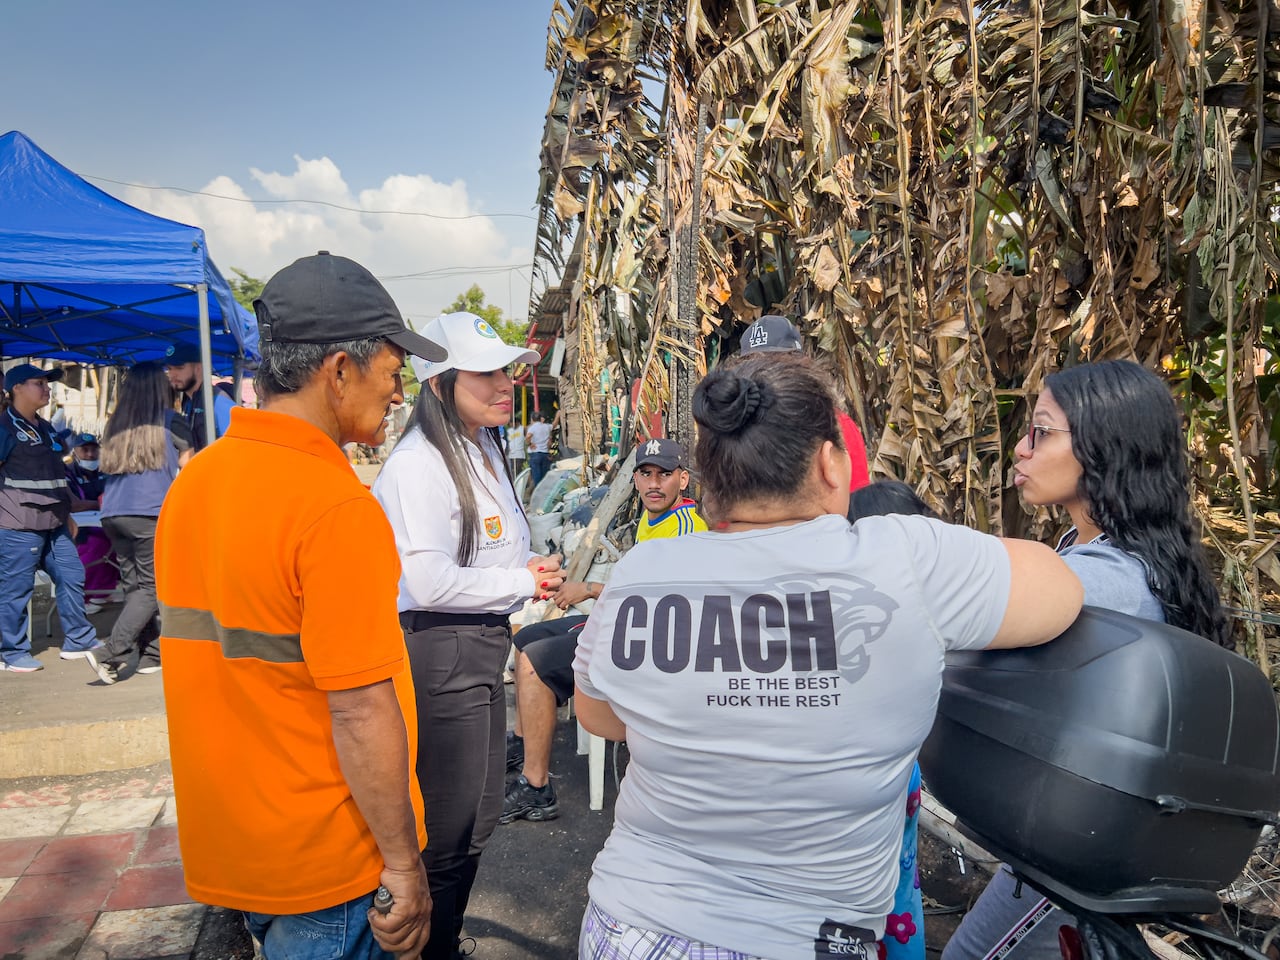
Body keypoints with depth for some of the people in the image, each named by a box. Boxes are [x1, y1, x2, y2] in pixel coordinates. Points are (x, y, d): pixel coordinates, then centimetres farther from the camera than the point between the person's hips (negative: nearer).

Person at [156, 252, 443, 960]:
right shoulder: (337, 506, -25)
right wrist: (404, 862, -15)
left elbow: (215, 660, 10)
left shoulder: (190, 482, 2)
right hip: (326, 860, -7)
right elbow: (361, 711, -26)